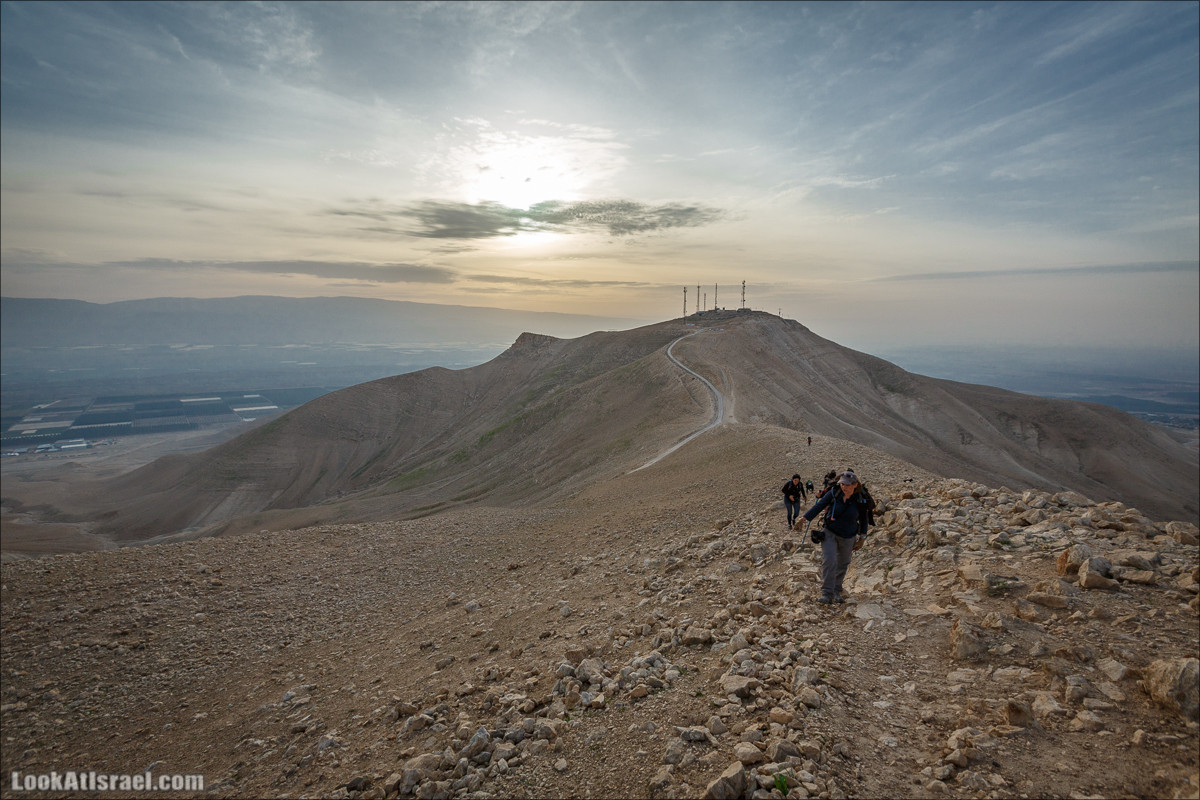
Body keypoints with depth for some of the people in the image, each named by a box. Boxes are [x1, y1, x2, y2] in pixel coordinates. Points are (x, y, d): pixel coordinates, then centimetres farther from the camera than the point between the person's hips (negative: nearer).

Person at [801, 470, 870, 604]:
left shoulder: (860, 501, -11)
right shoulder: (833, 493, -14)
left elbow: (863, 519, 4)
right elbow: (819, 506, -16)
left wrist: (862, 538, 7)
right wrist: (805, 519, -25)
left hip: (848, 537, 2)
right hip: (830, 533, -1)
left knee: (842, 564, 13)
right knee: (829, 561, -16)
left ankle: (837, 592, 32)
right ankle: (827, 594, -14)